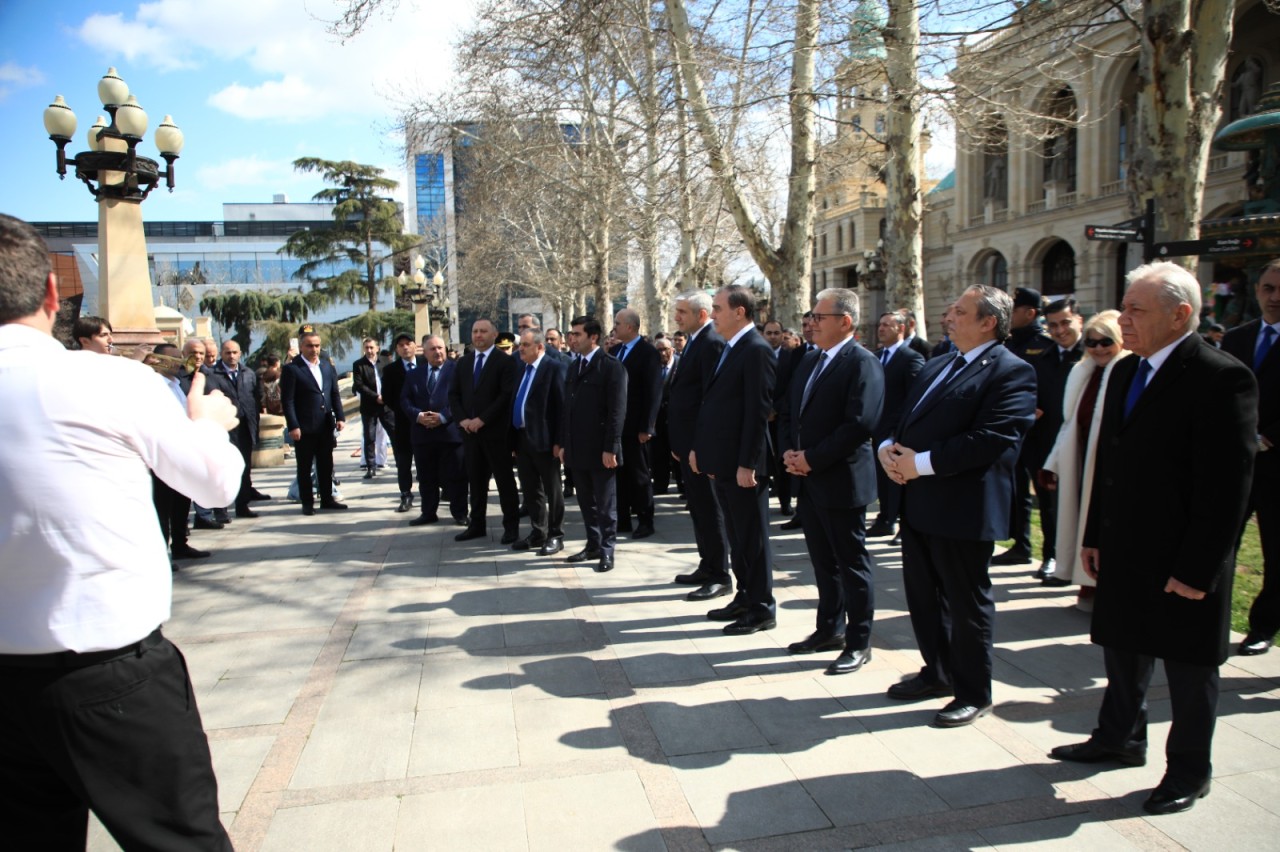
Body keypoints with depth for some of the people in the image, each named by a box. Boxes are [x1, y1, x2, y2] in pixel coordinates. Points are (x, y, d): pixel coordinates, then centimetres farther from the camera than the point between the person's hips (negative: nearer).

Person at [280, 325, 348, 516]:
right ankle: (307, 502, 14)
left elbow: (335, 394, 12)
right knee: (305, 467, 6)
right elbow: (287, 400, -10)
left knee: (326, 465, 12)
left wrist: (340, 417, 3)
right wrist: (293, 426, -15)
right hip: (304, 428, -5)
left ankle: (327, 499, 22)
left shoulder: (327, 365, 10)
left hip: (326, 426, 5)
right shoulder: (291, 368, -7)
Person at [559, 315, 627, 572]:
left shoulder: (611, 367, -8)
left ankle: (607, 550, 13)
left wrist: (610, 448, -18)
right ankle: (593, 545, 24)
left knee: (605, 503, 4)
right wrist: (563, 443, 12)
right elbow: (567, 408, 16)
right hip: (577, 449, 7)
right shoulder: (573, 367, 14)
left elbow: (617, 410, -14)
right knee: (586, 502, 13)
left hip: (600, 449, -7)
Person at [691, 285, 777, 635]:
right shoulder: (729, 349, 14)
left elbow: (759, 412, -20)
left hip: (743, 464, -9)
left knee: (752, 537, 2)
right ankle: (745, 598, 30)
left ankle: (762, 609, 14)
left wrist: (747, 464, -22)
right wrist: (699, 447, 13)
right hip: (722, 461, 9)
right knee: (736, 535, 17)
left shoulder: (757, 351, -15)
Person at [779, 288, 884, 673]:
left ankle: (859, 642, 16)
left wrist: (811, 458, -18)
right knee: (823, 561, 18)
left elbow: (860, 424, -23)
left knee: (852, 563, 4)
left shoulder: (862, 363, -13)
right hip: (808, 480, 8)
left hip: (841, 481, -8)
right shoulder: (809, 361, 14)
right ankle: (830, 629, 32)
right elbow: (787, 412, 17)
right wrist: (789, 451, 0)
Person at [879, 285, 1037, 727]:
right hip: (918, 503, 9)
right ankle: (937, 672, 37)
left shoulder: (1011, 371, -11)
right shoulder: (936, 366, 16)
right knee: (922, 594, 18)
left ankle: (973, 693, 22)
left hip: (963, 507, -8)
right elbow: (906, 417, 18)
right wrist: (889, 446, -4)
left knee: (967, 603, 6)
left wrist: (922, 463, -21)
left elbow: (992, 439, -23)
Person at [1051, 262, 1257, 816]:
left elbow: (1226, 485, -19)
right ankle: (1119, 738, 39)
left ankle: (1189, 771, 29)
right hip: (1124, 553, 7)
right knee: (1123, 650, 20)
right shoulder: (1125, 372, 8)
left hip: (1182, 562, -7)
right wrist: (1094, 536, 11)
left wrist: (1197, 570, -19)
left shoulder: (1222, 378, -17)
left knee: (1188, 666, 11)